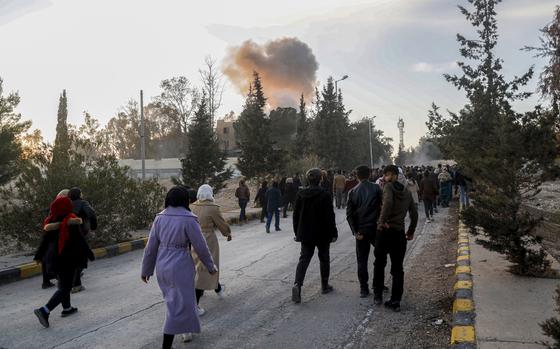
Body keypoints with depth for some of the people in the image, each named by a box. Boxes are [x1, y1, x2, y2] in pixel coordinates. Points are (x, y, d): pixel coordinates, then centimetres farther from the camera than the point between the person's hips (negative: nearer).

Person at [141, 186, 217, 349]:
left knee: (174, 300, 26)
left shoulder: (160, 217, -1)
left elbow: (151, 246, 3)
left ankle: (185, 329, 46)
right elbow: (201, 247, -12)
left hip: (162, 266, 7)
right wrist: (211, 266, 2)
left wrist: (146, 269, 13)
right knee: (179, 306, 3)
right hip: (180, 267, -7)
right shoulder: (188, 219, -17)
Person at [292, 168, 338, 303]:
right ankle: (324, 286, 25)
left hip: (305, 234, 3)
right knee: (324, 259, 14)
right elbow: (330, 216, -12)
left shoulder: (300, 194, 0)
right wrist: (333, 233, -3)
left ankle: (297, 284, -16)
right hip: (323, 234, -3)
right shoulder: (325, 195, -13)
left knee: (304, 259, 4)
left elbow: (296, 215, 5)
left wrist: (297, 232, 14)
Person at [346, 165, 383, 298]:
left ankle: (364, 288, 9)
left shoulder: (353, 192, 1)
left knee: (362, 261, 8)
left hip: (361, 230, 1)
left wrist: (355, 231, -4)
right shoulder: (376, 188, -3)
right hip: (376, 228, -1)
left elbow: (349, 214, -4)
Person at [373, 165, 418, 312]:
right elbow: (414, 214, 13)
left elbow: (388, 202, -28)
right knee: (397, 269, 9)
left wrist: (383, 220, -21)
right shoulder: (407, 192, 11)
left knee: (379, 264, 13)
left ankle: (378, 295, 21)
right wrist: (411, 232, 22)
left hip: (385, 231, -4)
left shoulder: (389, 187, -7)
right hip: (400, 233, 4)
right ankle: (395, 301, 9)